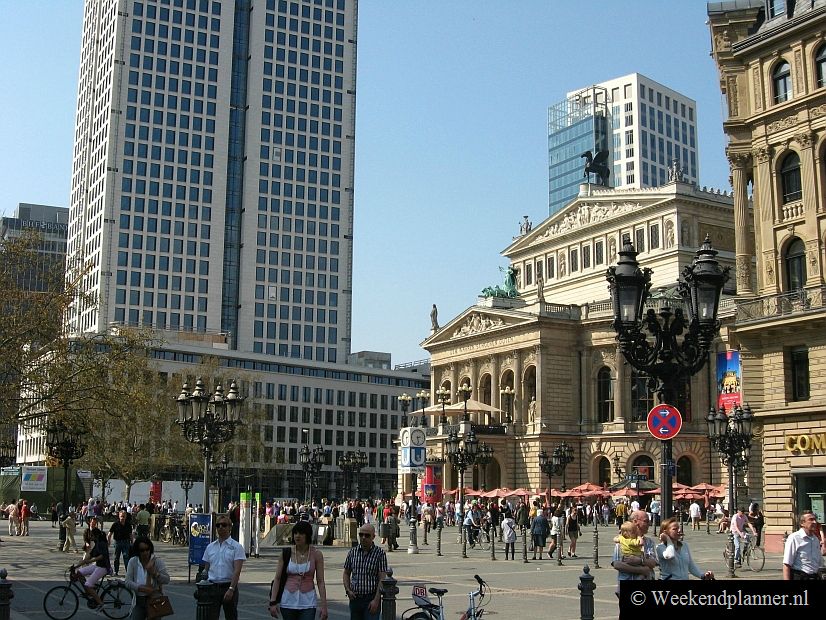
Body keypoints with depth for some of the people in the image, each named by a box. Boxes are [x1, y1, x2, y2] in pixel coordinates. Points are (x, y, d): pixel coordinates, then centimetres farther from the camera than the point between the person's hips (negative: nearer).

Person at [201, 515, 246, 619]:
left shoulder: (236, 547, -5)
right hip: (212, 587, 3)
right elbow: (206, 569, 14)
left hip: (229, 587, -3)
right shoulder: (210, 547, 10)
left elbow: (237, 571, -13)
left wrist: (231, 589, -22)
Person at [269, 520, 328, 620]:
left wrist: (323, 605, -8)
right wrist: (273, 602, -6)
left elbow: (320, 582, -3)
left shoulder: (316, 554, -3)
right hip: (288, 601, 2)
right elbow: (277, 579, 1)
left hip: (308, 602, -2)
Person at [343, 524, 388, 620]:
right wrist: (348, 590, 0)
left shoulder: (380, 553, -6)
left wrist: (376, 600, -15)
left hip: (371, 599, -4)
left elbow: (382, 579, -9)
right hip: (354, 598, 4)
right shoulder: (352, 552, 6)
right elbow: (346, 573, 16)